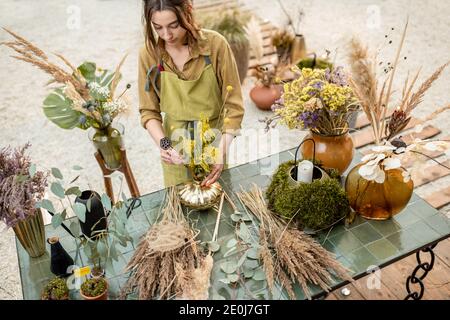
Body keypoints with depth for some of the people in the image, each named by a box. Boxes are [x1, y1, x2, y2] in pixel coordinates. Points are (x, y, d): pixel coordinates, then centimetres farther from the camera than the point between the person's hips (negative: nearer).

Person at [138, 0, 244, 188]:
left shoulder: (215, 44, -18)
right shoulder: (149, 53, -12)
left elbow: (234, 106, -15)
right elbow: (149, 111, -4)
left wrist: (222, 151, -27)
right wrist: (162, 144, -22)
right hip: (175, 150, 1)